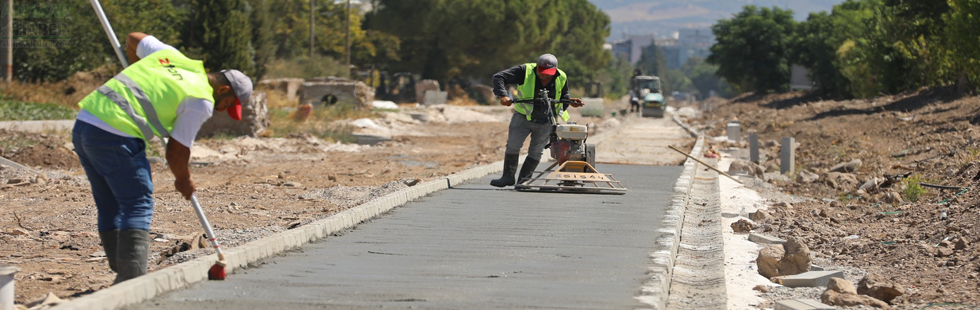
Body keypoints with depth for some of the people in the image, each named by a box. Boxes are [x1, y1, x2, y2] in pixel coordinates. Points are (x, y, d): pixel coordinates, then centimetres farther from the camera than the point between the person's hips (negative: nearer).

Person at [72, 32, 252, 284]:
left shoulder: (170, 55, 19)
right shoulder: (202, 101, -2)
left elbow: (133, 39, 36)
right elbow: (176, 151, 2)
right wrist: (184, 181, 22)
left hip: (83, 121, 8)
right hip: (115, 135, -8)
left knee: (109, 207, 15)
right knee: (138, 206, -2)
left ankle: (123, 275, 19)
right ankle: (131, 279, -10)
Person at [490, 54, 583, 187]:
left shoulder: (562, 78, -7)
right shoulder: (525, 71, -17)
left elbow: (563, 95, 14)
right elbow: (498, 77, -18)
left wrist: (570, 101, -9)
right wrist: (503, 95, -33)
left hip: (546, 122, 1)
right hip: (523, 117, -1)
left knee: (536, 151, 3)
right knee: (513, 145, -2)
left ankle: (523, 180, 11)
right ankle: (508, 177, 12)